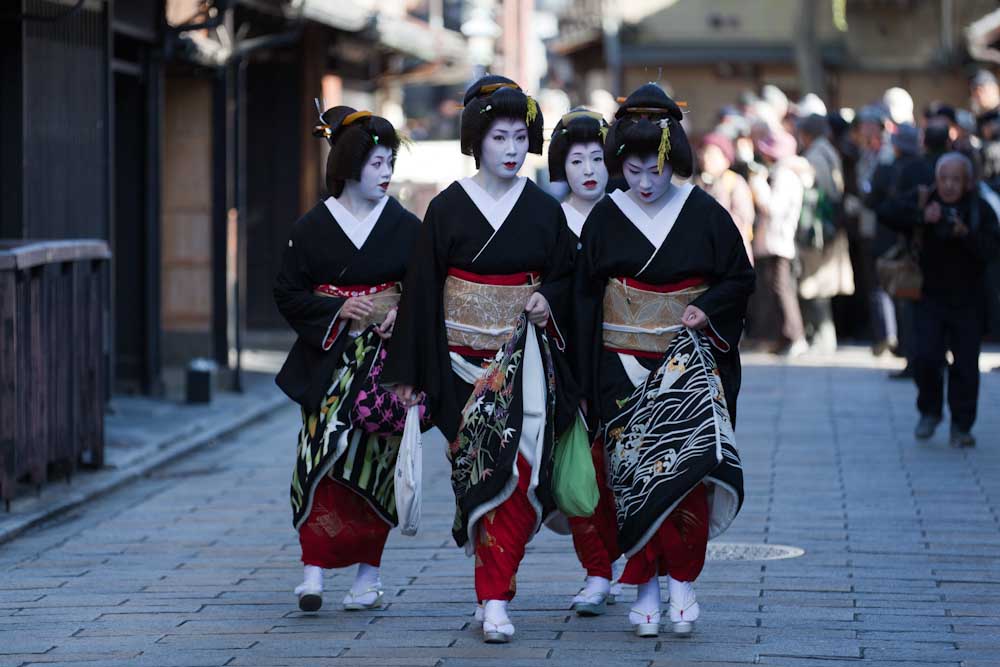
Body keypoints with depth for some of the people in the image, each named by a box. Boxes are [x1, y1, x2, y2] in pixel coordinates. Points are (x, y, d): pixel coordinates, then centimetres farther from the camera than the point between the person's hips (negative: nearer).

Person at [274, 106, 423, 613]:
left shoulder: (406, 228, 4)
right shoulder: (312, 228, 1)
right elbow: (288, 295, 2)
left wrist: (400, 311, -13)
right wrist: (340, 310, -12)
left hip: (387, 358, 1)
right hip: (329, 361, -1)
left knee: (375, 461, 1)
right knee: (323, 452, -13)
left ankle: (368, 572, 11)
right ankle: (314, 568, -14)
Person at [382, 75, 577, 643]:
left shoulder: (545, 210, 4)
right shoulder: (448, 209, -1)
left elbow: (568, 277, 14)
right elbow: (421, 291, 0)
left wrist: (548, 300, -10)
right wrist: (409, 373, -2)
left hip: (526, 356, 1)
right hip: (465, 356, -1)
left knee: (520, 466, -7)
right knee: (482, 464, -5)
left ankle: (495, 598, -3)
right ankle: (497, 593, 6)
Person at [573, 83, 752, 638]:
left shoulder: (704, 214, 0)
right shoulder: (605, 218, 2)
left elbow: (740, 279, 8)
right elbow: (584, 300, 6)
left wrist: (707, 308, -12)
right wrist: (585, 380, 3)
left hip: (689, 359, -1)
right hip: (625, 367, 1)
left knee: (688, 462, -16)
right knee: (634, 475, -1)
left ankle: (682, 579, -3)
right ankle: (647, 587, 8)